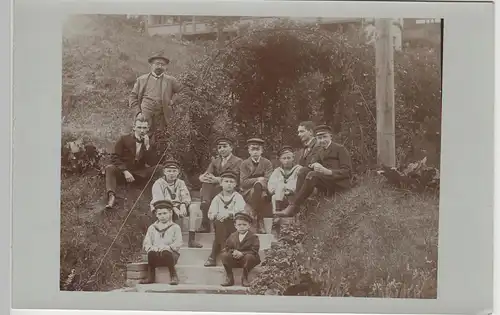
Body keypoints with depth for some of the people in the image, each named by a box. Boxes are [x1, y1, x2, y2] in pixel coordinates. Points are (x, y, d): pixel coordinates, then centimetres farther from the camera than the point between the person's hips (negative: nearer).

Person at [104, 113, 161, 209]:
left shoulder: (150, 144, 5)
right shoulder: (124, 139, 2)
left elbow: (153, 164, -7)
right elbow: (115, 157, -6)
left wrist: (147, 146, -17)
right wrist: (125, 171, -21)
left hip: (140, 173, 1)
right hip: (123, 170, -1)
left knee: (158, 169, -22)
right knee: (110, 168, -32)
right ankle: (111, 196, -44)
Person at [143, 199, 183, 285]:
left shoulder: (175, 227, 11)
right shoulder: (152, 228, 19)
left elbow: (178, 243, -3)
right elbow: (146, 243, 9)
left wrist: (167, 247, -21)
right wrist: (151, 248, -15)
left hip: (170, 253, -2)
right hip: (156, 255, 2)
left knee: (166, 253, -37)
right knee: (151, 253, -33)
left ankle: (174, 276, -23)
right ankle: (151, 276, -20)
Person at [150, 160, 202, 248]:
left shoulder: (180, 183, 12)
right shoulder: (158, 184, -3)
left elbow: (186, 197, -2)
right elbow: (159, 201, -15)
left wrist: (183, 205, -26)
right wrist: (174, 208, -28)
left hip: (177, 208, 4)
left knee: (192, 210, -20)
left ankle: (192, 240, -24)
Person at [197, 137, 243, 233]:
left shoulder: (237, 161, 5)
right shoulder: (214, 162, 22)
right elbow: (203, 175, 7)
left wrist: (217, 179, -26)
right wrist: (203, 177, -19)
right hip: (214, 190, 4)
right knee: (206, 182, -27)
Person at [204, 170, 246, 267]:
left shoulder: (238, 197, 7)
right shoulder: (217, 198, 15)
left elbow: (241, 213, -11)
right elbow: (210, 214, 3)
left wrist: (229, 214, -27)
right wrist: (216, 215, -20)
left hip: (233, 224, -2)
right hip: (220, 224, 2)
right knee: (219, 223, -31)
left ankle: (213, 256, -26)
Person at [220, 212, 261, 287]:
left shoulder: (253, 237, -5)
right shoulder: (232, 236, 8)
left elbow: (254, 251, -15)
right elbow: (226, 248, 8)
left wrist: (242, 253, -29)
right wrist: (233, 251, -16)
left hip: (245, 259, -3)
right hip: (234, 260, 3)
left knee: (249, 256, -37)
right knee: (224, 255, -23)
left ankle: (245, 278, -15)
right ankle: (229, 278, -11)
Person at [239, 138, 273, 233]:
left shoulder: (267, 163, 10)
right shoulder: (244, 164, 8)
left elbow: (268, 181, -3)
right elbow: (243, 182, -5)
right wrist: (258, 179, -13)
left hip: (263, 193, 2)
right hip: (248, 194, -2)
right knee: (258, 185, -33)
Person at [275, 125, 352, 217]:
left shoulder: (340, 149, -1)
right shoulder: (320, 152, 19)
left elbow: (347, 171, -11)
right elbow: (312, 164, 7)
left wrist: (327, 171, -25)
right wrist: (314, 166, -19)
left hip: (340, 183, -7)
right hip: (327, 182, 7)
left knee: (312, 175, -29)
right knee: (303, 171, -12)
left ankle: (292, 208, -33)